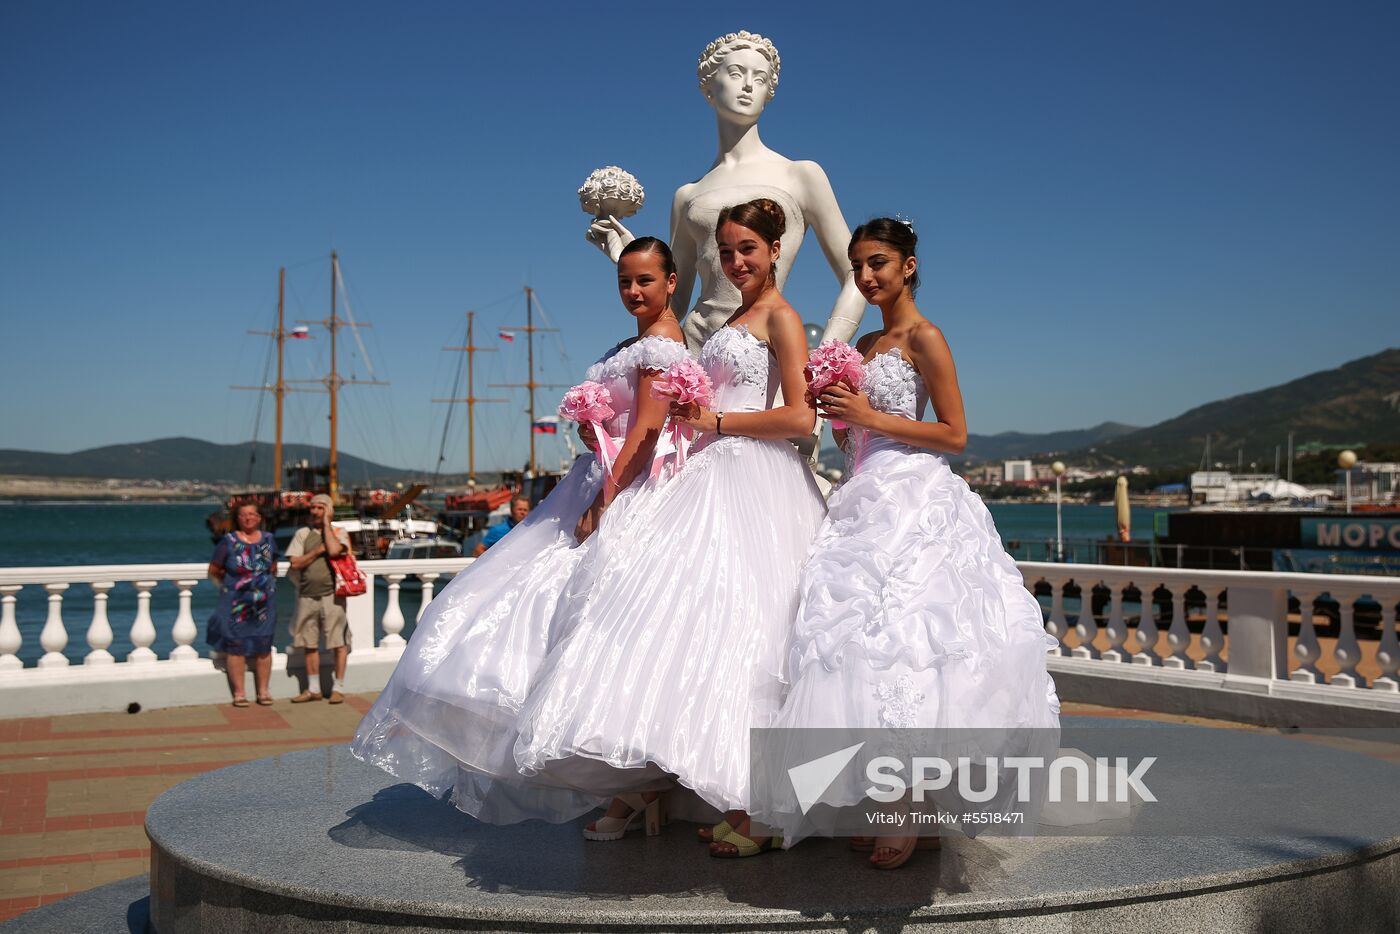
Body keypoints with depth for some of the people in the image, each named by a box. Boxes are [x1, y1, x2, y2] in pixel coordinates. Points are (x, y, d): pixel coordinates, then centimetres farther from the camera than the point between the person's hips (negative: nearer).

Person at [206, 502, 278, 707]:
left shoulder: (268, 540, 6)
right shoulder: (228, 542, -4)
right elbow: (214, 570, 2)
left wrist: (266, 583, 9)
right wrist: (230, 583, 5)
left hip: (264, 603, 3)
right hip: (235, 603, -3)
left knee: (263, 646, 5)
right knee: (235, 646, -2)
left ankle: (263, 691, 14)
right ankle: (239, 692, 6)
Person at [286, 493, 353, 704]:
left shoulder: (338, 532, 2)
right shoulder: (302, 534, 9)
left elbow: (334, 550, -20)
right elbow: (294, 563, 1)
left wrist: (326, 524, -9)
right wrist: (317, 551, -9)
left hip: (332, 594, -3)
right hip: (307, 596, 3)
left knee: (338, 643, -2)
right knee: (309, 644, 8)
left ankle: (338, 688, 6)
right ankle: (313, 689, 18)